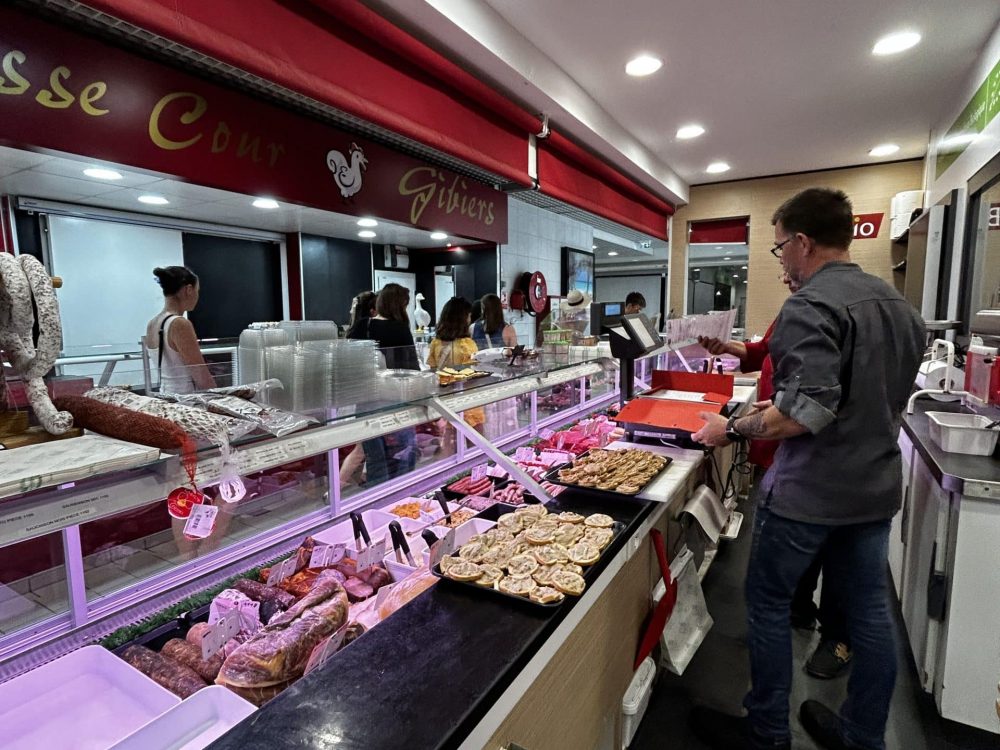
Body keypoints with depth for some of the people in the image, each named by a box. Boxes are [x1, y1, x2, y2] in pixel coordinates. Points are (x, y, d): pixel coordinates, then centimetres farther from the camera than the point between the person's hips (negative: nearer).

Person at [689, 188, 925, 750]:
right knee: (870, 610, 18)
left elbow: (810, 411, -29)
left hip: (809, 492, -8)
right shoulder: (901, 306, 9)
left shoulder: (810, 307, -20)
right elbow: (879, 399, 17)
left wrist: (733, 430, -16)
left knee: (768, 603, 9)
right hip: (878, 486, 8)